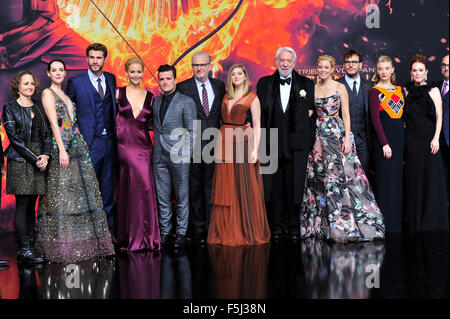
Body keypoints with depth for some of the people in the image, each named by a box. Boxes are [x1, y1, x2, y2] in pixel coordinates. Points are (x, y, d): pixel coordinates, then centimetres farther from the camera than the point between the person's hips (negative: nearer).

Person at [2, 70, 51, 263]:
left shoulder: (38, 106, 15)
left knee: (32, 204, 6)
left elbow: (47, 133, 12)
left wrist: (45, 155, -5)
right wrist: (34, 158, -12)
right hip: (20, 161, -5)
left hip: (39, 161, 5)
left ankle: (29, 247, 11)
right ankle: (24, 249, -2)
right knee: (22, 204, -5)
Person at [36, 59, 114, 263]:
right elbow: (54, 123, -12)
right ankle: (62, 246, -2)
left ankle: (85, 242, 13)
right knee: (62, 192, -7)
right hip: (60, 146, -8)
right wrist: (62, 149, -20)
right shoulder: (47, 94, -2)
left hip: (76, 145, 8)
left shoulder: (65, 94, 21)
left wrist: (81, 144, 14)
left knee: (83, 190, 7)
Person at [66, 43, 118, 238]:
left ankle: (108, 229, 19)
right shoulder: (76, 82, -3)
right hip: (89, 142, -4)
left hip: (109, 140, 4)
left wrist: (116, 131, 8)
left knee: (108, 186, 11)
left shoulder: (111, 79, 10)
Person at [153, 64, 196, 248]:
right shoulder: (156, 102, 14)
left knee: (182, 198, 2)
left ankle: (181, 233, 11)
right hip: (159, 157, 5)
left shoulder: (186, 102, -3)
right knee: (162, 198, 9)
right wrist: (155, 150, 11)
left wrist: (187, 155, -10)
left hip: (179, 157, -5)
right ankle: (165, 232, 18)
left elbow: (192, 131, -4)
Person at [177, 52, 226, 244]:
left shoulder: (219, 86, 10)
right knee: (195, 188, 5)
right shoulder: (183, 87, 1)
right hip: (193, 146, -2)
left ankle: (211, 227, 15)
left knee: (212, 187, 6)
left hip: (214, 144, 2)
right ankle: (197, 229, 13)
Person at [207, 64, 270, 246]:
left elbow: (257, 125, -5)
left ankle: (248, 231, 7)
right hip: (225, 143, 5)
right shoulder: (226, 96, 15)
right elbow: (222, 120, 15)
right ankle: (227, 231, 11)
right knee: (226, 188, 5)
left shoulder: (252, 98, 0)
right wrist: (218, 147, 7)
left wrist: (255, 149, -13)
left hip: (242, 143, -5)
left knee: (245, 188, -2)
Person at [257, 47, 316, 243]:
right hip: (272, 143, 1)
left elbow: (313, 112, 8)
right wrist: (258, 140, 0)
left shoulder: (306, 84, 8)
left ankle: (293, 227, 13)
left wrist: (312, 141, 1)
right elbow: (259, 113, 8)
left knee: (295, 186, 2)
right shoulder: (264, 83, 9)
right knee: (274, 187, 4)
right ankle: (277, 227, 15)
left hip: (297, 144, -1)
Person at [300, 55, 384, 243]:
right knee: (318, 178, 4)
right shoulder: (313, 88, 11)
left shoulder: (340, 88, 1)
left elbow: (346, 115, -3)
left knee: (340, 176, -9)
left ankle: (343, 225, -4)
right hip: (318, 136, 4)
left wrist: (347, 138, -13)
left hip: (337, 134, -4)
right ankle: (320, 225, 13)